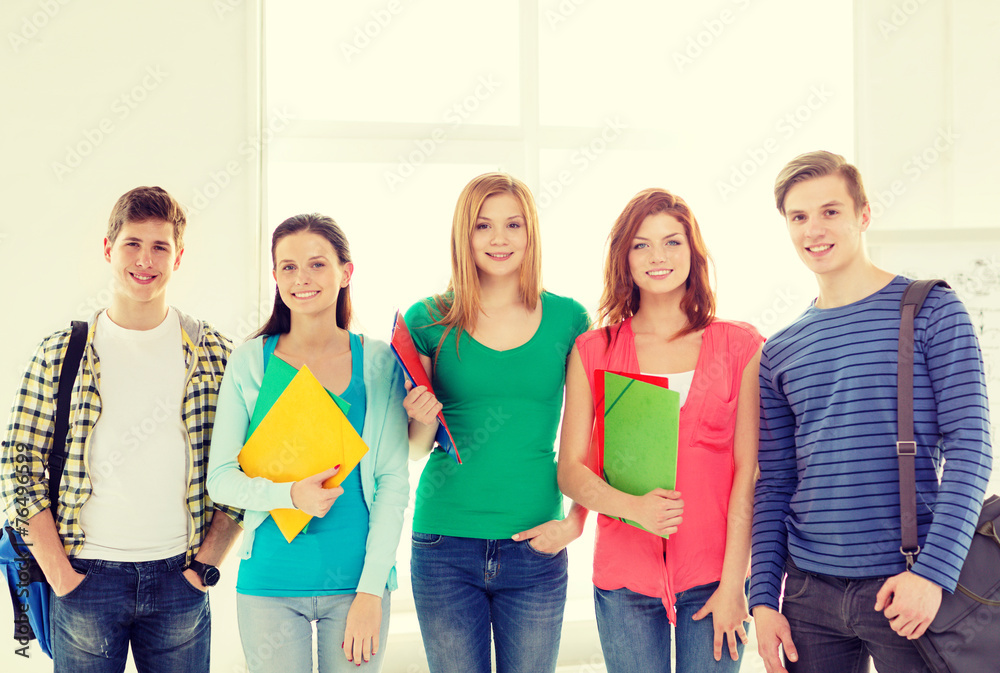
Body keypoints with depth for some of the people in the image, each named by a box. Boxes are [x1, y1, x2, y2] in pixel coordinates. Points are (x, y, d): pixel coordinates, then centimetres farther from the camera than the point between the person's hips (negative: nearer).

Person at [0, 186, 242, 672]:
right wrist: (59, 572, -6)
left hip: (178, 577, 1)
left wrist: (205, 563, -2)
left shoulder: (213, 354, 2)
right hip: (86, 577, 0)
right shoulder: (61, 354, 1)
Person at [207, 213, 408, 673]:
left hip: (356, 583, 0)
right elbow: (220, 478, 0)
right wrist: (290, 495, -18)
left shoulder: (380, 363, 0)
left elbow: (392, 483, -2)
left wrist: (371, 591, -8)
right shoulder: (250, 362, 1)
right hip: (270, 585, 0)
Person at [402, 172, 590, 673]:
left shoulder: (568, 319, 2)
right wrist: (423, 420, -14)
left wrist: (576, 521, -8)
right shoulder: (428, 321, 1)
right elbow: (414, 450, 7)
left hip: (536, 547, 0)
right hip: (445, 546, 0)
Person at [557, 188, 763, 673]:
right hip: (623, 577, 1)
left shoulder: (740, 346, 4)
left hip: (713, 577, 0)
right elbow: (570, 471, 2)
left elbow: (749, 471, 0)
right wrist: (632, 506, -17)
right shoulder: (593, 350, 6)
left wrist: (733, 581, -6)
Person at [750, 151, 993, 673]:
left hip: (907, 589, -3)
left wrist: (933, 569, -17)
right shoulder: (780, 352, 10)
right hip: (809, 592, 4)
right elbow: (773, 485, 10)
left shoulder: (932, 313, -2)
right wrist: (763, 597, 2)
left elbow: (968, 447, -8)